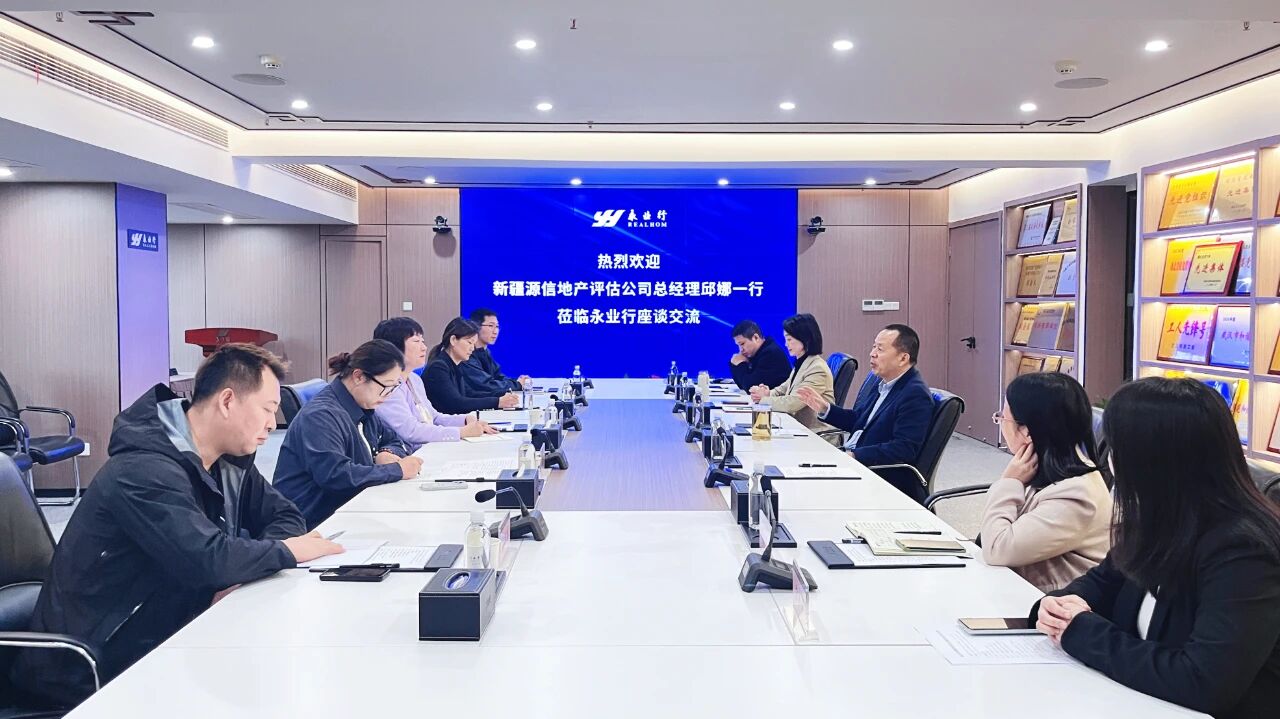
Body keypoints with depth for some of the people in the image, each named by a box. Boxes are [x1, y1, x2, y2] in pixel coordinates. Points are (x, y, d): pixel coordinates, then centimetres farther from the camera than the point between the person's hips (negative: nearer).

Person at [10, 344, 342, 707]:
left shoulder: (228, 462, 1)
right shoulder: (146, 470, -25)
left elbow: (283, 515, 6)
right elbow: (207, 560, -34)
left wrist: (247, 575, -14)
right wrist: (287, 550, -18)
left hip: (165, 635, 7)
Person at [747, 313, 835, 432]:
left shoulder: (817, 369, -15)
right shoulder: (800, 364, 15)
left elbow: (792, 403, -21)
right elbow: (782, 389, 17)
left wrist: (764, 399, -9)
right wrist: (769, 393, -4)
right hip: (800, 428, 8)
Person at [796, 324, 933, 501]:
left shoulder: (916, 395, -17)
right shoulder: (876, 378, 10)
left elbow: (904, 449, -24)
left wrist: (854, 455, -26)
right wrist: (825, 409, 5)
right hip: (849, 459, 8)